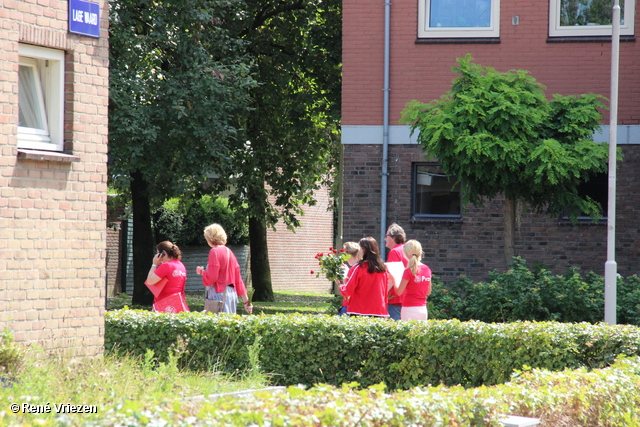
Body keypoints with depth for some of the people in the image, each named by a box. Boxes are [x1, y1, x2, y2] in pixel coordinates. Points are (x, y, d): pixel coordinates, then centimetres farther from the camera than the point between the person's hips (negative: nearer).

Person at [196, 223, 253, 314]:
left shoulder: (214, 252, -8)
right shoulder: (229, 252, 16)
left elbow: (211, 277, -15)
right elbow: (238, 280, 17)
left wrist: (202, 271, 5)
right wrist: (246, 301, 19)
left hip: (219, 294, -8)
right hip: (232, 294, 8)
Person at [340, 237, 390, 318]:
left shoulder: (358, 268, -9)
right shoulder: (383, 269, 4)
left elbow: (347, 291, -5)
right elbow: (386, 292, 13)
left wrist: (341, 286, 14)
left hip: (359, 312, -4)